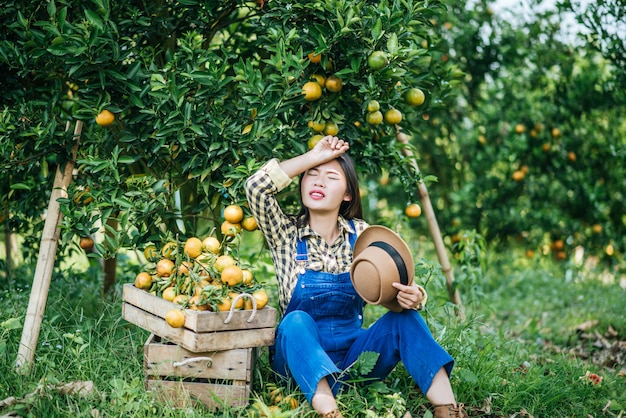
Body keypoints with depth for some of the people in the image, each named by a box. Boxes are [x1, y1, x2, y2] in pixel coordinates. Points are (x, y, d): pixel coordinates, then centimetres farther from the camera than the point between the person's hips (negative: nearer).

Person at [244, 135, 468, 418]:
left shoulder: (361, 234, 3)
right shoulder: (286, 234, -2)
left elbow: (392, 285, -3)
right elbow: (256, 186, -18)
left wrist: (411, 297, -28)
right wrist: (313, 157, -12)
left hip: (351, 354, 2)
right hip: (301, 356, -2)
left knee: (403, 319, -21)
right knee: (296, 321, -33)